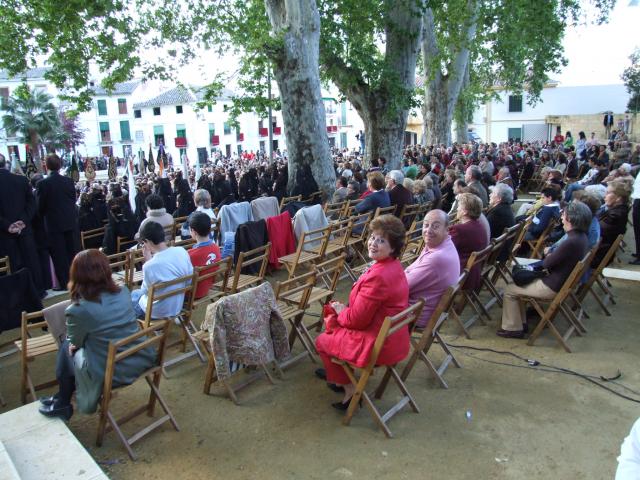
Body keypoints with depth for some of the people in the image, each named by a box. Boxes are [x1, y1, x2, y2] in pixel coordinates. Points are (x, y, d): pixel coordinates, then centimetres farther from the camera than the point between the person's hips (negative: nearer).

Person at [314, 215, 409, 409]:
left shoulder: (378, 276, -30)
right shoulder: (394, 266, 0)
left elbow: (356, 319, -22)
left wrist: (340, 311, -2)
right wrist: (344, 309, 2)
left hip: (378, 346, -9)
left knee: (322, 341, 11)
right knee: (333, 317, 24)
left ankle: (348, 388, 18)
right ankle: (336, 372, 38)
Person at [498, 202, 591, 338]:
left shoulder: (571, 242, -31)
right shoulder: (581, 237, 0)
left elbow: (546, 264, -20)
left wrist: (547, 257, -1)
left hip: (552, 287, -10)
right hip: (563, 281, 10)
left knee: (509, 290, 0)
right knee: (519, 279, 20)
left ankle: (513, 328, 13)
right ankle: (521, 322, 26)